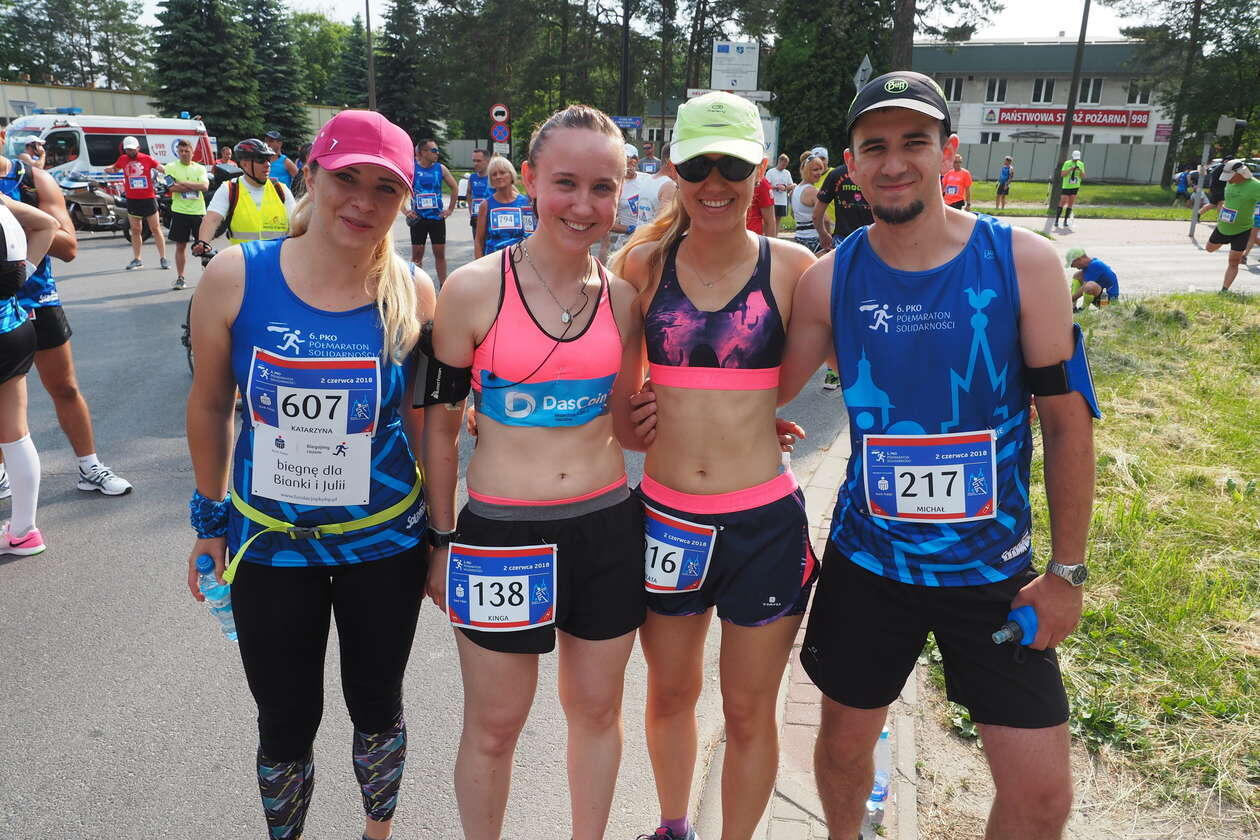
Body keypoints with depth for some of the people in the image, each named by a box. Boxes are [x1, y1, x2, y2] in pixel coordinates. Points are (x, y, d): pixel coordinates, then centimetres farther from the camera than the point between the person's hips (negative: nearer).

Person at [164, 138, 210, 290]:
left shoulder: (200, 168, 7)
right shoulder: (171, 167, 3)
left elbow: (205, 186, -10)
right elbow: (170, 187, -12)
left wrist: (183, 183, -13)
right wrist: (195, 186, -10)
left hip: (199, 211, 1)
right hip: (180, 212, -1)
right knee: (180, 246, 4)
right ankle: (180, 278, 12)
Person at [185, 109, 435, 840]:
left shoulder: (414, 294, -11)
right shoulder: (235, 278, -11)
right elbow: (210, 405, 2)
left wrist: (437, 536, 4)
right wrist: (211, 520, 9)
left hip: (385, 542, 0)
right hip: (268, 542, 0)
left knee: (377, 705, 19)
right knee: (286, 722, 15)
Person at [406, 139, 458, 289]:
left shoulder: (440, 168, 2)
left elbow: (454, 188, 12)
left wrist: (450, 209, 6)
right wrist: (405, 210, -5)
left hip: (437, 216, 2)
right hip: (418, 218, -2)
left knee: (440, 253, 5)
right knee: (417, 254, 4)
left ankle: (443, 287, 12)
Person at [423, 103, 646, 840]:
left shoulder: (623, 296, 0)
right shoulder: (475, 289, -10)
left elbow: (624, 422, 9)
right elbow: (440, 423, -1)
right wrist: (442, 539, 1)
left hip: (608, 528, 3)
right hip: (501, 532, -3)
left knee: (598, 708, 19)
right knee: (495, 726, 13)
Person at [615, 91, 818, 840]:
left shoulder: (791, 266, -7)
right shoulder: (643, 262, -2)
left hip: (764, 520, -2)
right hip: (665, 515, 2)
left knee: (750, 712, 15)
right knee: (671, 692, 22)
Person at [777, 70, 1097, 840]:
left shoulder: (1023, 262, -10)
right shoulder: (831, 279, -7)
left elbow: (1069, 421, -6)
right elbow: (766, 397, 3)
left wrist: (1066, 571, -4)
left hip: (995, 568, 0)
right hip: (868, 560, 1)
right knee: (844, 744, 18)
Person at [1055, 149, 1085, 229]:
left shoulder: (1081, 164, 6)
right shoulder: (1067, 163, -3)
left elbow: (1083, 177, 3)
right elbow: (1062, 174, -10)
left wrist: (1080, 171, -16)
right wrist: (1070, 169, -22)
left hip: (1075, 187, 3)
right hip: (1066, 186, -3)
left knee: (1070, 204, 4)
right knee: (1062, 203, -7)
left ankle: (1065, 221, 8)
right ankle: (1056, 220, 0)